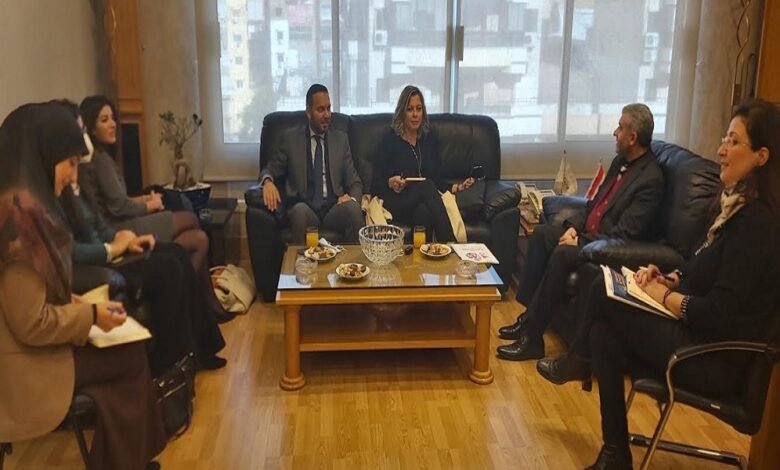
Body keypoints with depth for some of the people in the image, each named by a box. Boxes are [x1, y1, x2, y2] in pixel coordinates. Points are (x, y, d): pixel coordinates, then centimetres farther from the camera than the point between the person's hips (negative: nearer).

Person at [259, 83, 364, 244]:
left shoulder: (341, 138, 15)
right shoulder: (291, 138, 11)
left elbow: (355, 182, 14)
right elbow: (270, 170, 14)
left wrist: (352, 198, -10)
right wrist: (268, 181, -11)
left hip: (334, 209, 1)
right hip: (303, 210, -1)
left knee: (353, 207, -31)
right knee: (300, 209, -35)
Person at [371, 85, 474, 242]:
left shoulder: (430, 139, 19)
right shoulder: (391, 141, 5)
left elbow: (437, 179, 16)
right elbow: (376, 185, 2)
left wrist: (456, 187, -3)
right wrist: (390, 183, -19)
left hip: (423, 203, 3)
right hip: (395, 203, -3)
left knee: (424, 211, -36)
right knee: (427, 186, -33)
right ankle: (450, 244, -39)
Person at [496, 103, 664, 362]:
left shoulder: (650, 179, -20)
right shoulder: (621, 162, 8)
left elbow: (623, 234, -24)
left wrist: (580, 241, -20)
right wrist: (573, 226, -1)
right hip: (588, 233, 10)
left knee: (562, 254, -29)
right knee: (542, 233, 1)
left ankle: (532, 338, -22)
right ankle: (528, 315, 2)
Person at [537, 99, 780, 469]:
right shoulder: (739, 205, 7)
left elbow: (720, 314, -25)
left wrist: (663, 295, -11)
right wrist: (669, 278, 1)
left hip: (716, 359, -9)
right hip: (700, 337, 9)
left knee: (605, 291, -9)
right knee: (604, 333, -4)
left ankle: (578, 361, 22)